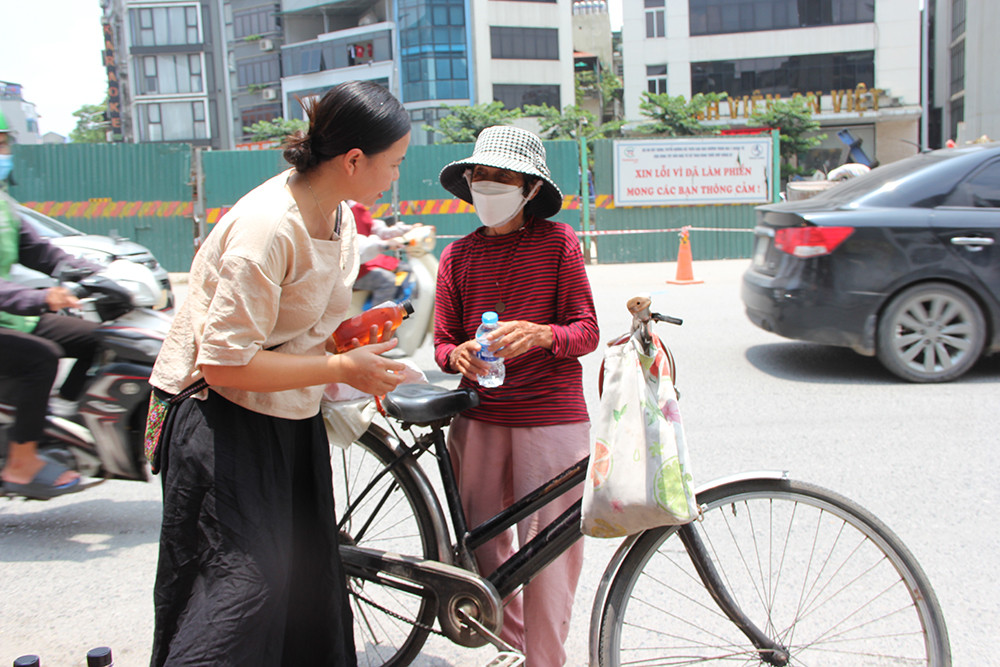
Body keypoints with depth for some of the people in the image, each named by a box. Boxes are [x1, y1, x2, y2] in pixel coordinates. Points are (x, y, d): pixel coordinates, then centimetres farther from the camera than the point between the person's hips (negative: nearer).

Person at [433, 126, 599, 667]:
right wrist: (459, 355, -14)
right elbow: (443, 342, 10)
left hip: (552, 419, -3)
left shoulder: (557, 241, 0)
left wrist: (540, 334, -23)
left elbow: (586, 331, -2)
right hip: (479, 418, 3)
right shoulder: (457, 256, 8)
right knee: (480, 541, 10)